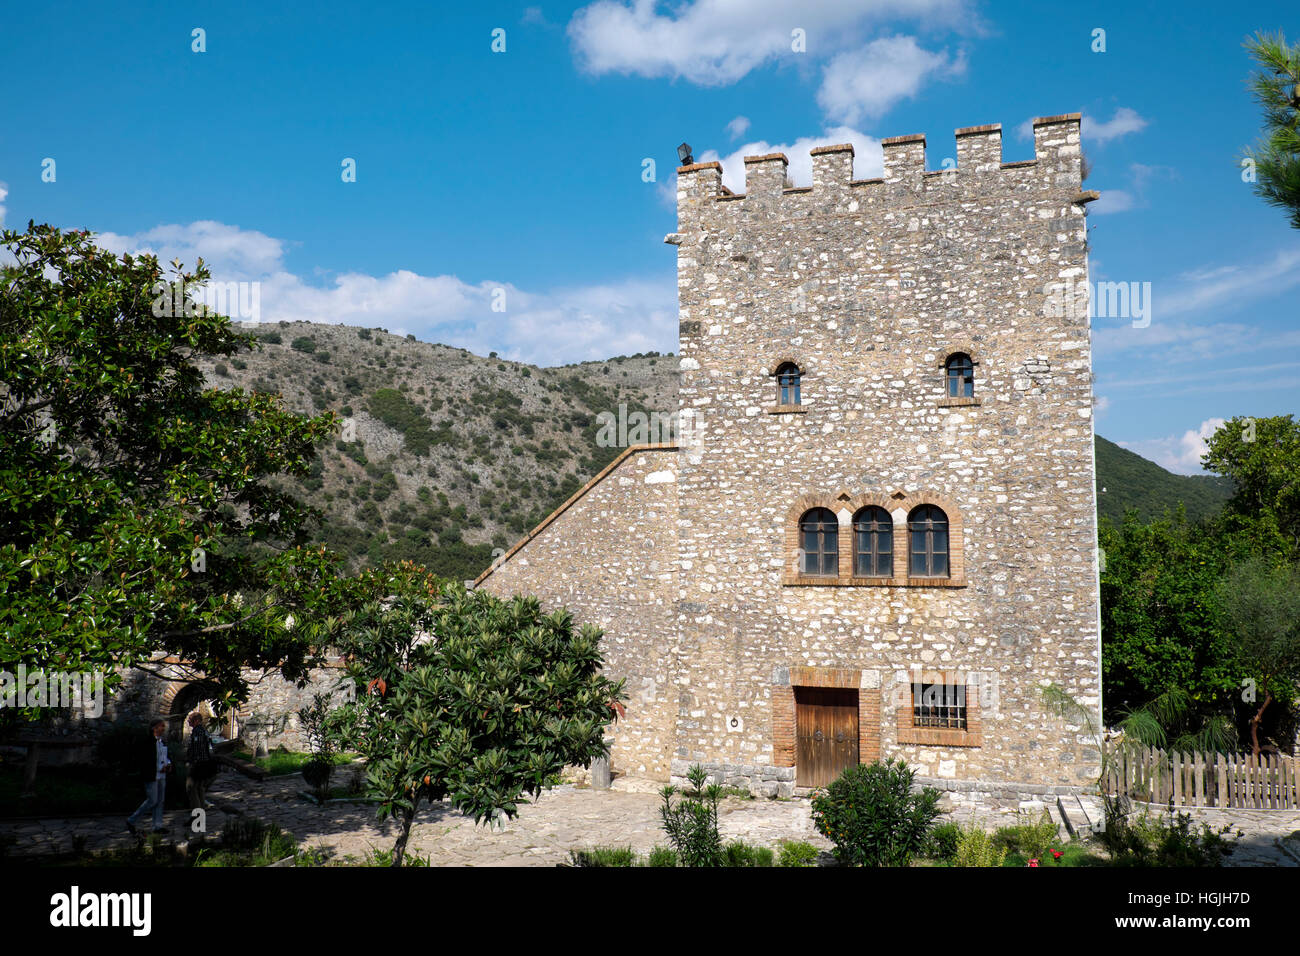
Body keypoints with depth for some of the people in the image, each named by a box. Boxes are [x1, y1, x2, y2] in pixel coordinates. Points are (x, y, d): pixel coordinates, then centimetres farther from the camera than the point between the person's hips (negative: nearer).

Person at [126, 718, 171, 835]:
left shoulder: (163, 742, 12)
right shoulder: (148, 742, -13)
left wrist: (168, 763, 2)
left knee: (160, 801, 8)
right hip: (151, 776, -8)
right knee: (152, 801, -5)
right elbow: (144, 760, -17)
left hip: (161, 776, 8)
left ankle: (158, 826, 13)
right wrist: (159, 768, -19)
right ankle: (131, 821, 11)